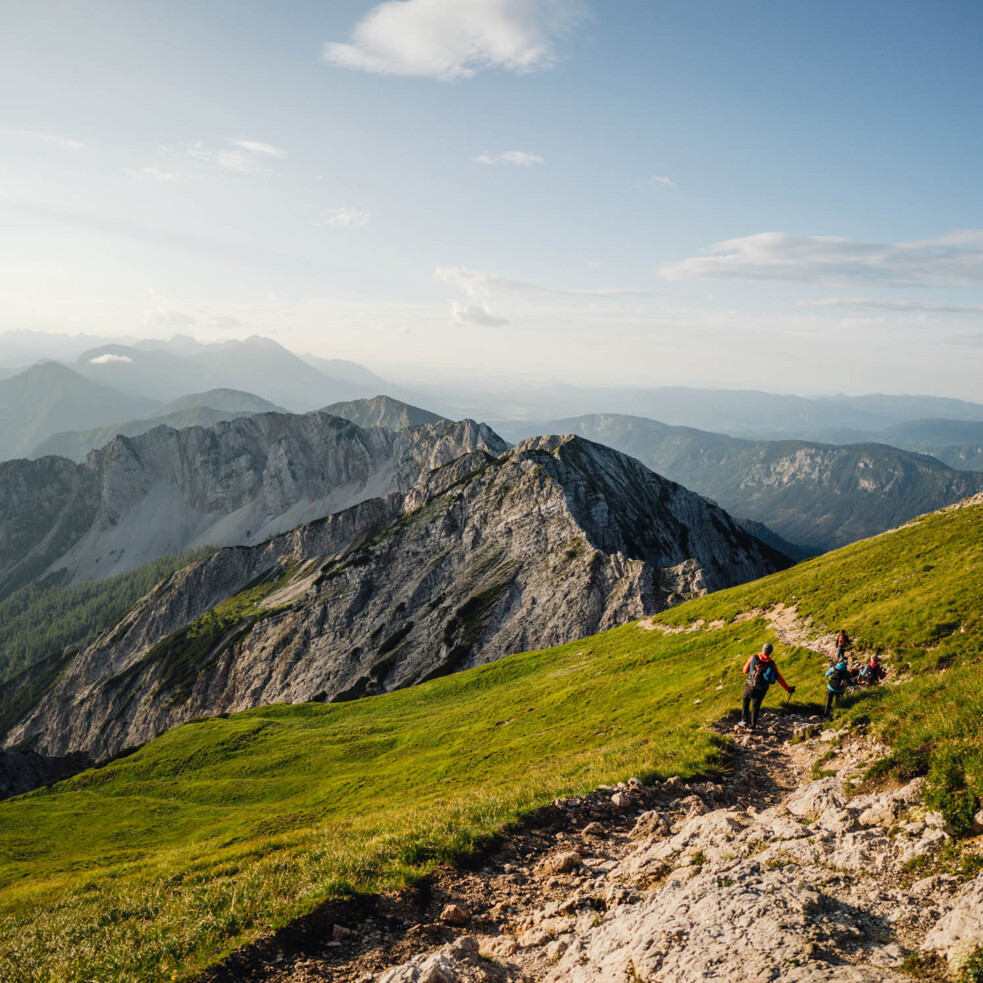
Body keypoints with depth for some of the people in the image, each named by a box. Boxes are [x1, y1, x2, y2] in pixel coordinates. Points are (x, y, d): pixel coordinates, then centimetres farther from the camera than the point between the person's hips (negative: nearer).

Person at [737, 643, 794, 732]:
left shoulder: (753, 658, -2)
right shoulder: (771, 663, 3)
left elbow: (745, 671, 5)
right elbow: (779, 678, 2)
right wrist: (787, 688, 7)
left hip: (751, 686, -1)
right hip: (762, 690, 1)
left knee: (746, 701, 25)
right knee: (755, 707, 16)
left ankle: (744, 720, 14)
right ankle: (752, 727, 18)